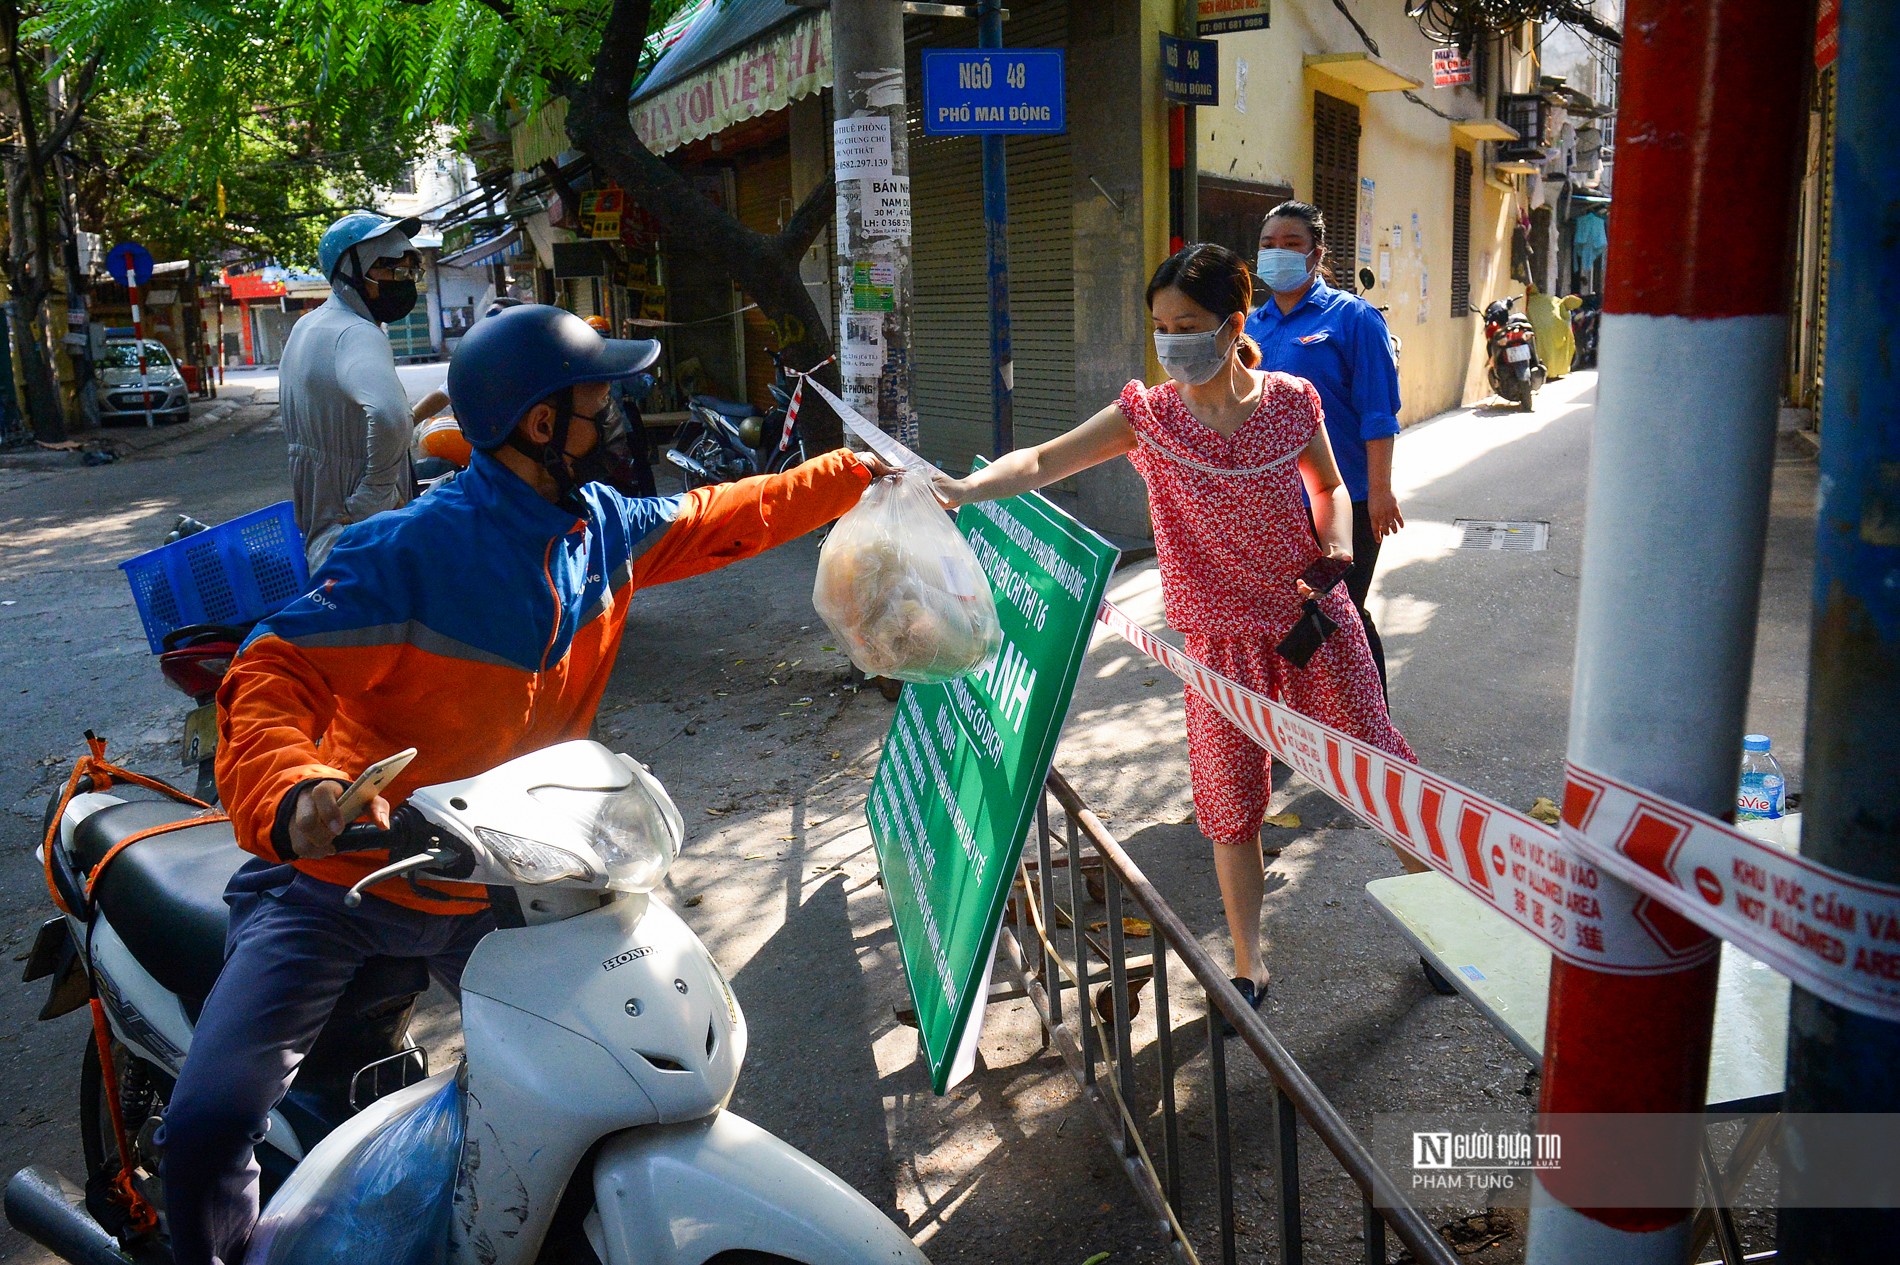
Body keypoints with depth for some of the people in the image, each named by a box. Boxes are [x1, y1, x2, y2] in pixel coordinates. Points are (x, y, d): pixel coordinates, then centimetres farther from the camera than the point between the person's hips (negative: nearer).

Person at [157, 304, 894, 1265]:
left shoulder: (602, 526, -3)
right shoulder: (407, 554, -25)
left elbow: (713, 523, 13)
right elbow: (274, 678, -27)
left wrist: (851, 475, 19)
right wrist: (296, 794, -48)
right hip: (334, 878, -5)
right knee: (209, 1125, -17)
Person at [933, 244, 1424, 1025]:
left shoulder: (1291, 402, -6)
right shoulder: (1149, 414, -8)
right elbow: (1043, 461, -18)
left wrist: (1337, 545, -8)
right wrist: (966, 488, -36)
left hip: (1313, 618, 0)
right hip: (1220, 639, 0)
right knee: (1230, 802, 6)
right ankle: (1247, 968, 24)